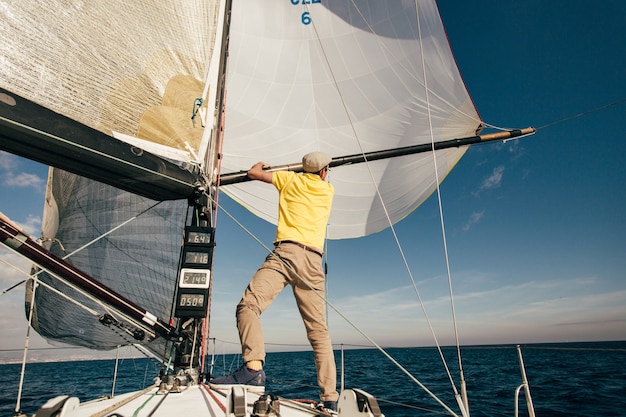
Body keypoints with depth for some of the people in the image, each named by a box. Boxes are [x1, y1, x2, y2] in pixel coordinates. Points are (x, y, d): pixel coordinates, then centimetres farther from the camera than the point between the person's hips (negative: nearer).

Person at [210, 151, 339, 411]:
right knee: (318, 329, 4)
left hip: (285, 252, -3)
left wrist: (262, 165, 49)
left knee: (249, 304, -13)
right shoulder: (329, 190, 24)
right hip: (313, 260, 4)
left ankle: (253, 368, -35)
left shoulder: (291, 179, 18)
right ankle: (330, 399, 2)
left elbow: (253, 173, 28)